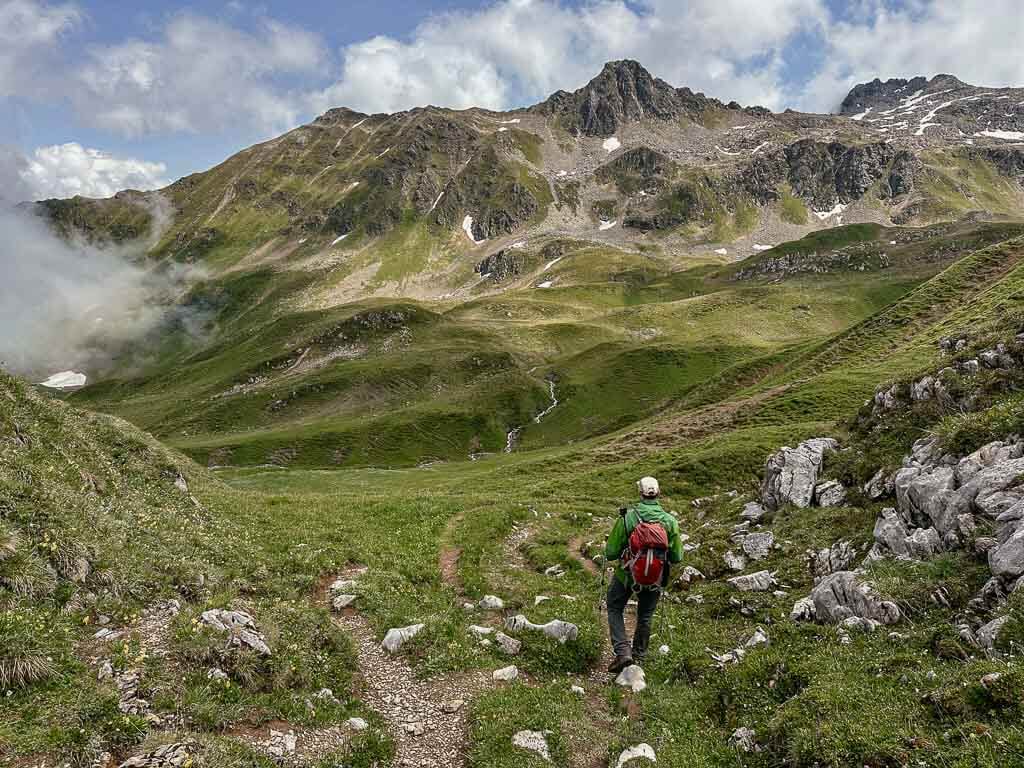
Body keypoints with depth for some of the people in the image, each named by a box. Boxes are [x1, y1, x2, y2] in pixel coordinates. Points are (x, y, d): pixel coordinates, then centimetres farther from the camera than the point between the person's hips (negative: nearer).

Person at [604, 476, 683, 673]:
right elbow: (677, 557, -6)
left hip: (627, 575, -2)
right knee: (645, 617, 23)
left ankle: (623, 652, 5)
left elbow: (611, 553, -17)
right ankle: (638, 656, 37)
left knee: (614, 609, 19)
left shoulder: (627, 518, -20)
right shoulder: (670, 521, -13)